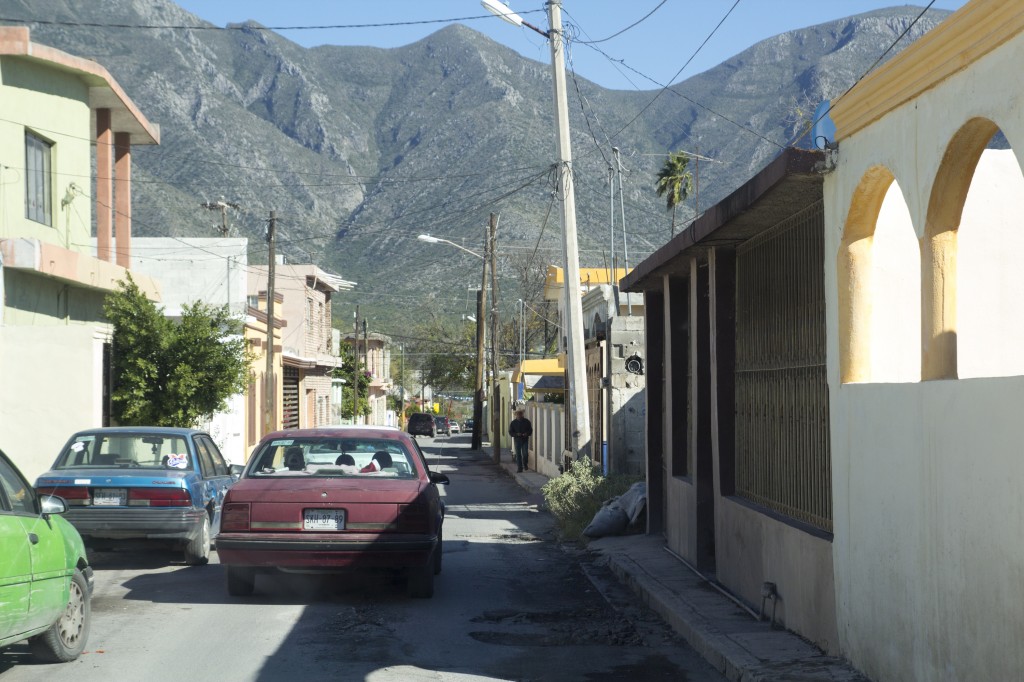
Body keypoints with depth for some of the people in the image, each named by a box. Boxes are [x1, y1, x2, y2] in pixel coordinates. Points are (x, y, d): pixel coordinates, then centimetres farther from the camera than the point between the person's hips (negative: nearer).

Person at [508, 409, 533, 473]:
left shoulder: (527, 422, 3)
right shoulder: (513, 423, 1)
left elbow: (530, 430, 7)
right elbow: (510, 432, 1)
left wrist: (527, 434, -14)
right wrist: (516, 434, -16)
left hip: (525, 440, 0)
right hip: (517, 440, 0)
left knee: (525, 453, -7)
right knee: (518, 454, 0)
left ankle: (525, 464, 22)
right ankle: (519, 468, 7)